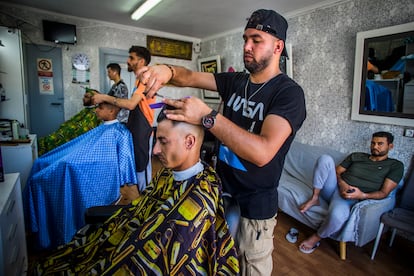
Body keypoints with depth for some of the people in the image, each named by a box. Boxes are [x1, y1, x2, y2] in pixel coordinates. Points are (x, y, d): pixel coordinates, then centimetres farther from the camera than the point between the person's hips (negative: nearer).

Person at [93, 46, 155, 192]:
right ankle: (141, 193, 35)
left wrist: (104, 97, -19)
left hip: (142, 130, -10)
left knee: (141, 165, 1)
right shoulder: (140, 80, 15)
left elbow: (131, 104, -27)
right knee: (137, 164, 19)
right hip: (136, 129, 10)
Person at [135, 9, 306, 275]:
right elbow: (190, 77, -4)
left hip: (255, 203, -5)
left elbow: (262, 152, -33)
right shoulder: (235, 80, 2)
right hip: (221, 189, 6)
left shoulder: (289, 92, -19)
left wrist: (207, 116, -37)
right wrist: (168, 71, -27)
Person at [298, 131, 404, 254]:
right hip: (334, 187, 4)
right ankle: (314, 199, -14)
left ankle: (316, 237, -7)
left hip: (350, 198, -4)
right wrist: (342, 184, -11)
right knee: (325, 158, -21)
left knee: (337, 214, -40)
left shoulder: (395, 165, 9)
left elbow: (384, 192, -2)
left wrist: (362, 195, -21)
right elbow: (337, 171, 13)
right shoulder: (356, 156, 18)